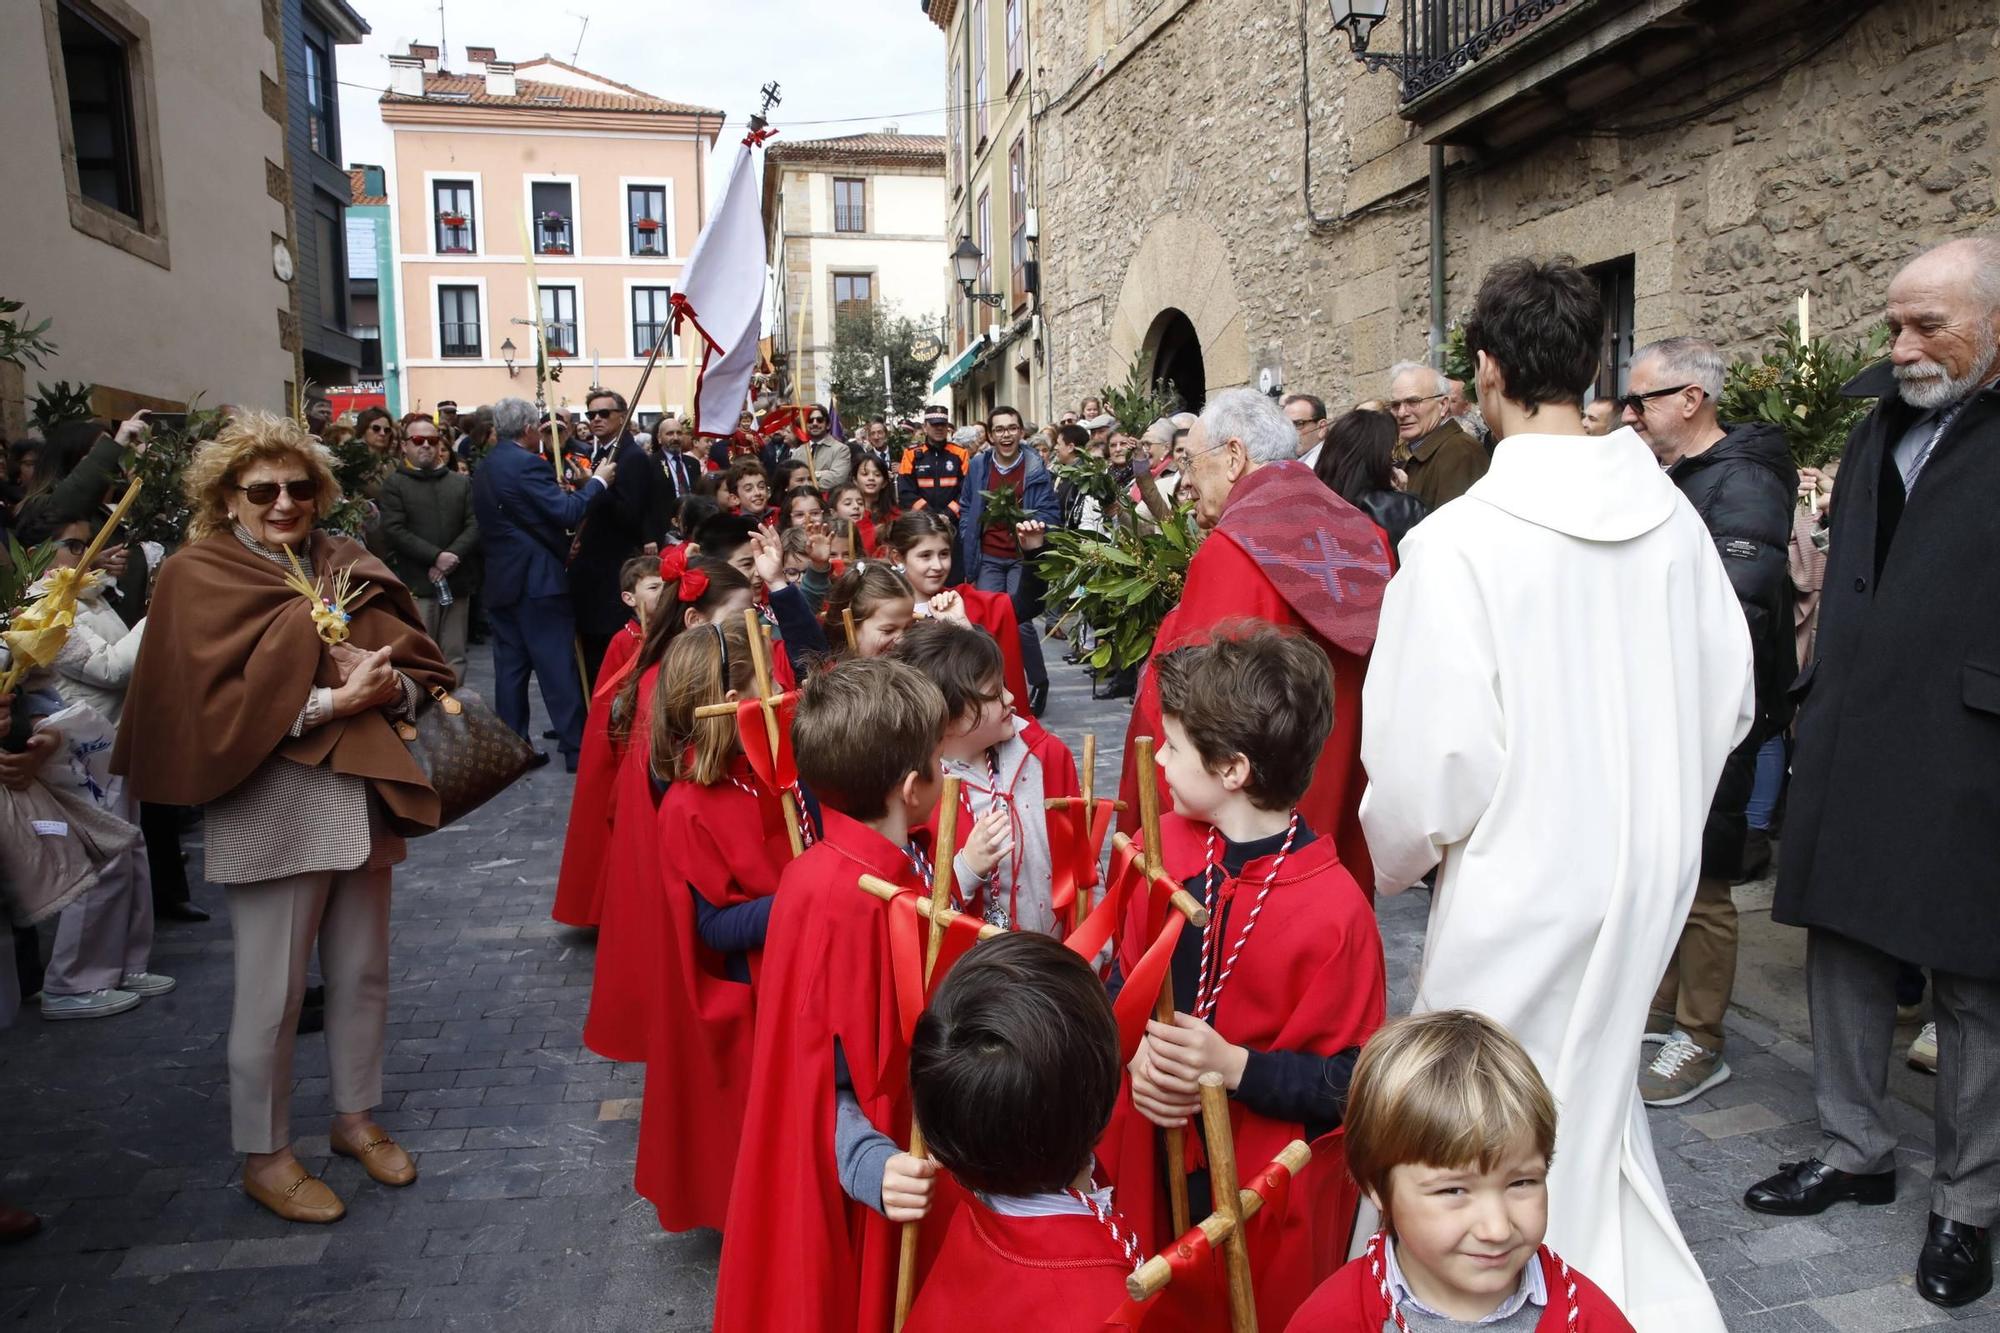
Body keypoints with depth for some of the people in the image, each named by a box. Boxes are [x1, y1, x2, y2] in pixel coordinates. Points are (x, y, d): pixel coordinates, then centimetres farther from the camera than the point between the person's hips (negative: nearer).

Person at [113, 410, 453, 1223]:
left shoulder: (345, 567, 11)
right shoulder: (200, 578, -3)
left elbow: (421, 667, 9)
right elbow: (212, 703, -13)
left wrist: (388, 685, -13)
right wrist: (330, 700, -19)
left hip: (360, 797, 5)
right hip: (270, 808, -5)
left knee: (363, 973, 13)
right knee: (271, 994, 3)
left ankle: (355, 1115, 32)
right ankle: (262, 1155, 22)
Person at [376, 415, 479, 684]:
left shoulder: (462, 482, 13)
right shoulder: (394, 483, 3)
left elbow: (475, 525, 2)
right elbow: (393, 531, -9)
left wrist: (451, 557, -13)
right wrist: (436, 556, -17)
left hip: (456, 582, 3)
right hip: (416, 584, -3)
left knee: (454, 655, 8)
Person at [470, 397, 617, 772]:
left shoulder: (485, 469, 14)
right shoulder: (527, 463, -14)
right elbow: (567, 512, -20)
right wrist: (599, 481, -7)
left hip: (500, 581, 8)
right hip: (537, 580, -8)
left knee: (510, 666, 10)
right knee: (558, 666, -3)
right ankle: (576, 747, 0)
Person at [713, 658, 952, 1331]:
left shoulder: (898, 869, -3)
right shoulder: (839, 901, -30)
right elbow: (821, 1080, -23)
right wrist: (872, 1165, -37)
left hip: (914, 1150, 9)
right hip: (850, 1197, -8)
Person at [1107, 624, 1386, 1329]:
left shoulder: (1335, 907, -22)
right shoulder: (1164, 848, -6)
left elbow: (1353, 1083, -17)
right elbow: (1124, 979, 4)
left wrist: (1234, 1067, -28)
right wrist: (1138, 1057, -14)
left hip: (1271, 1190, -5)